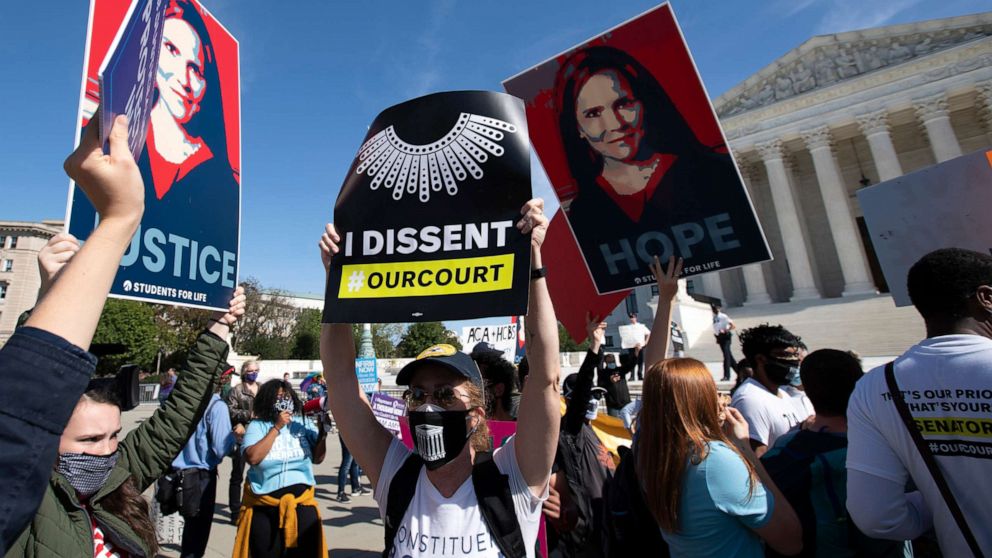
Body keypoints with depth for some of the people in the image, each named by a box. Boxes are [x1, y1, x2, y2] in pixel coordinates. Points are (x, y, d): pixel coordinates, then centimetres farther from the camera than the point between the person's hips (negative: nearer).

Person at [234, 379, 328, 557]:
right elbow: (252, 458, -20)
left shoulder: (303, 423, 1)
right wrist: (277, 427, -18)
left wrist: (322, 432, -15)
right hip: (264, 507, -2)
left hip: (302, 502, 2)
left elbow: (317, 458, 1)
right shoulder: (257, 426, -4)